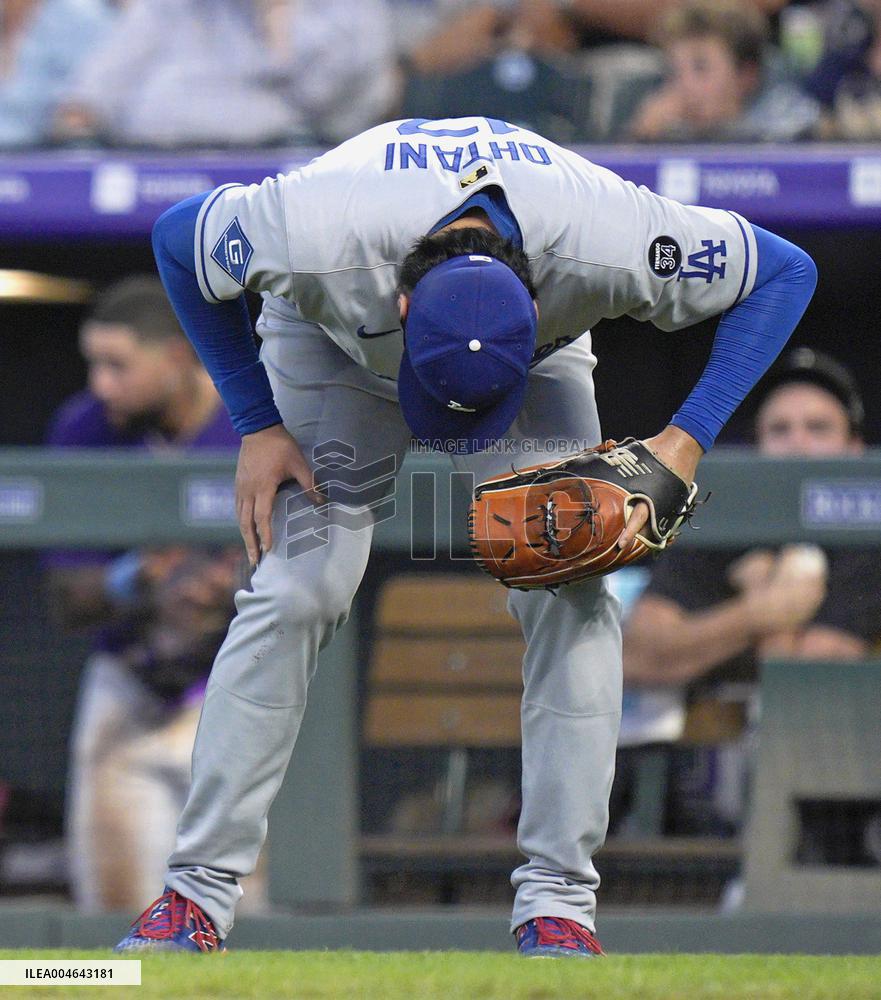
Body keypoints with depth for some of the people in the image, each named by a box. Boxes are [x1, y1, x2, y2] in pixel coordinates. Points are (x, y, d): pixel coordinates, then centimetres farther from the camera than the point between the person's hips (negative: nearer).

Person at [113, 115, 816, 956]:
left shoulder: (607, 247, -41)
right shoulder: (316, 242, -43)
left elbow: (785, 271, -24)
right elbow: (178, 236, -20)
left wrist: (687, 441, -32)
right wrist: (255, 425, -17)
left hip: (540, 357, 1)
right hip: (334, 343, -1)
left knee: (570, 595, -16)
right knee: (295, 593, -15)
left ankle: (557, 901, -10)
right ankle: (198, 889, -9)